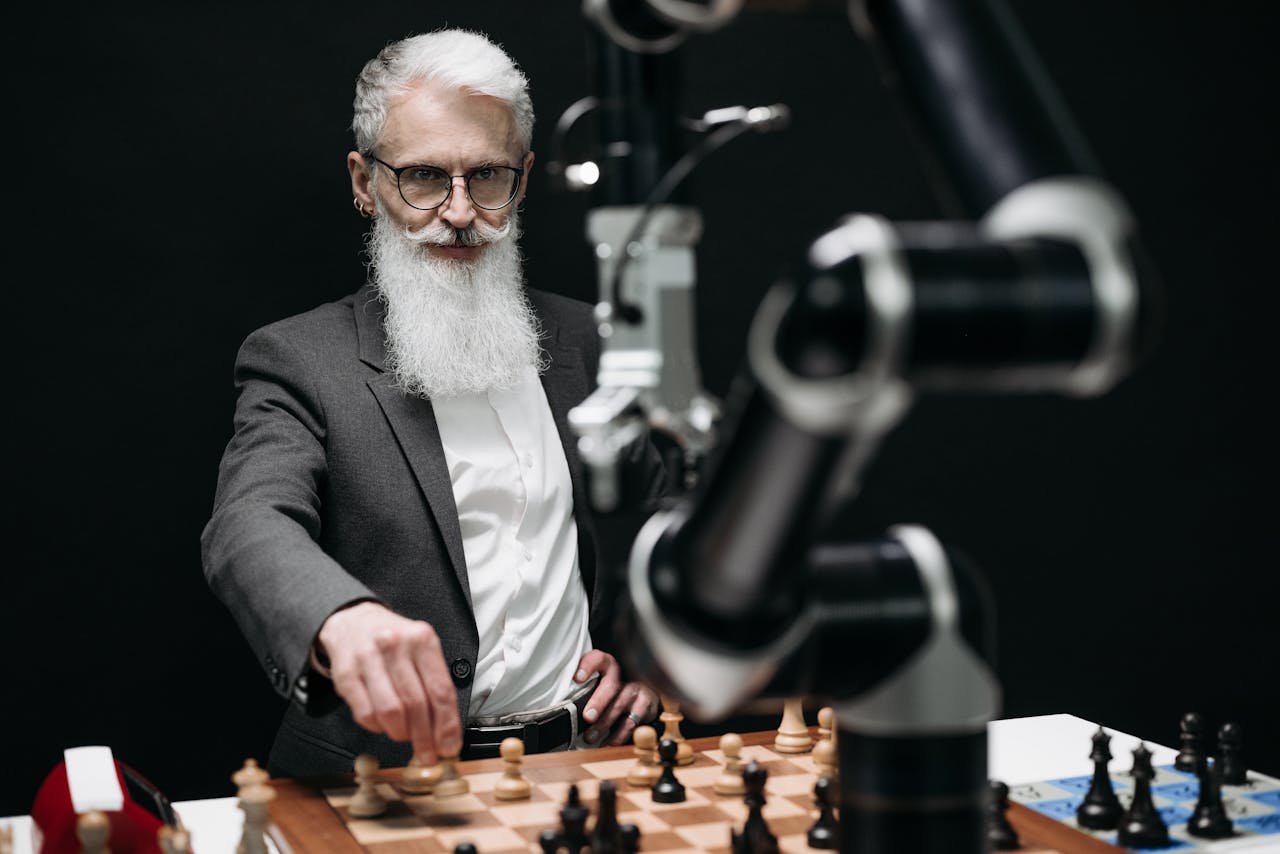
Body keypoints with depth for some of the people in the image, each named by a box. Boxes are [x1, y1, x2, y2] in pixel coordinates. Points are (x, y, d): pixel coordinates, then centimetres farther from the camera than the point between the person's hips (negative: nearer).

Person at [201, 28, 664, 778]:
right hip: (395, 773, -3)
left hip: (585, 753, 4)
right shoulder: (300, 361, 1)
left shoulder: (583, 342, 15)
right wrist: (341, 618, -41)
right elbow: (250, 524, -19)